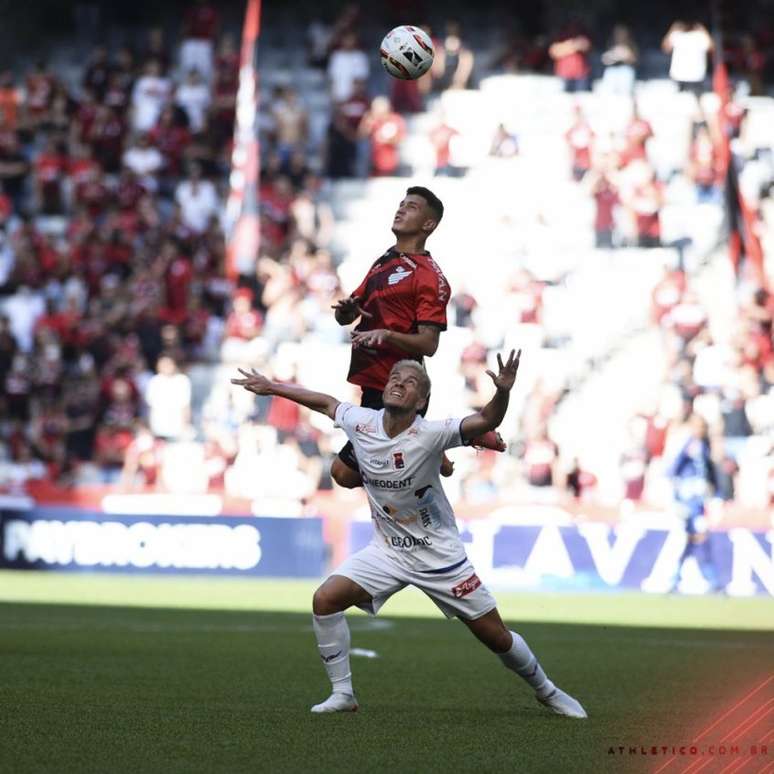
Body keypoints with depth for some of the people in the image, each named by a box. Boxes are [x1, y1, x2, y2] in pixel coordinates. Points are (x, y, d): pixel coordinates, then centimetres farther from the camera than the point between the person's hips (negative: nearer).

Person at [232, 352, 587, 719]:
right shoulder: (361, 423, -9)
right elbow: (324, 402, 11)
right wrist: (271, 387, 18)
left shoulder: (429, 434, -22)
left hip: (439, 555, -4)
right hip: (387, 551, 4)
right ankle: (343, 694, -2)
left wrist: (503, 392, -54)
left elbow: (487, 420, -35)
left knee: (496, 636, -1)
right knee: (325, 599, -16)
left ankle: (546, 691, 26)